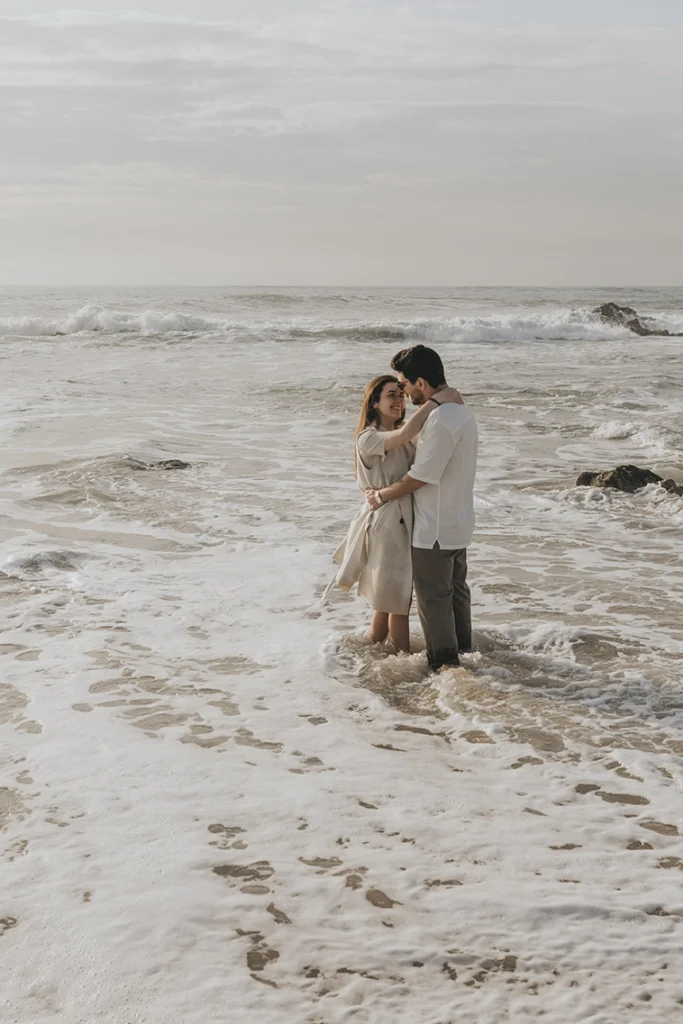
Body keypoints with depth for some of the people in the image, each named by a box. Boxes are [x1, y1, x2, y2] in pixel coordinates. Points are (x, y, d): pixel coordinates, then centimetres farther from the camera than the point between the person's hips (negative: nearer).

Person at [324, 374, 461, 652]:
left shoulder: (403, 439, 11)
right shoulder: (368, 438, -15)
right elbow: (405, 433, -34)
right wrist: (437, 399, -31)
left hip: (406, 522, 8)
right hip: (386, 524, -8)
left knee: (388, 600, 18)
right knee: (399, 602, 2)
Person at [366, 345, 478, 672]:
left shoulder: (440, 420, -27)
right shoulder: (461, 410, 5)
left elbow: (420, 477, -23)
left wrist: (382, 495, -7)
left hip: (435, 529, -10)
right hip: (458, 522, 10)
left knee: (433, 598, 3)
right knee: (456, 589, 21)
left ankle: (443, 665, 13)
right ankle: (462, 651, 35)